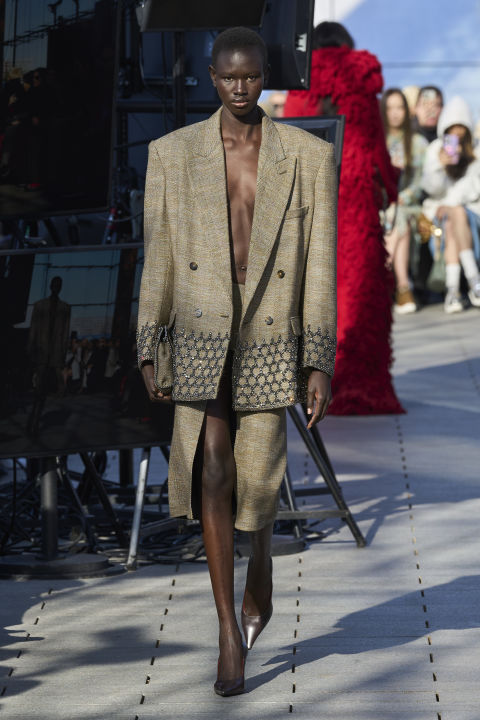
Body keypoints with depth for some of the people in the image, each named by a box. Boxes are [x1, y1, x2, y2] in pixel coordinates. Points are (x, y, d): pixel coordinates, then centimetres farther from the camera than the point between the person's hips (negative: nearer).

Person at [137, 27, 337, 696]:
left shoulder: (309, 156, 1)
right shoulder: (173, 153, 4)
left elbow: (320, 265, 0)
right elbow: (158, 257, 6)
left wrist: (320, 363, -3)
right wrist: (148, 351, 3)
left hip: (271, 339, 0)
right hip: (200, 337, 0)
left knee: (257, 479, 1)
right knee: (210, 473, -10)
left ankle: (259, 578, 34)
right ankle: (230, 631, -1)